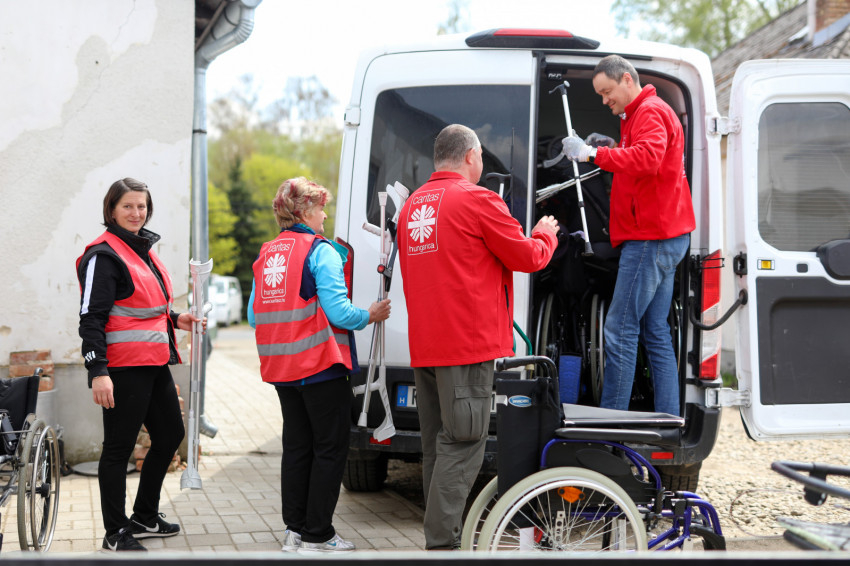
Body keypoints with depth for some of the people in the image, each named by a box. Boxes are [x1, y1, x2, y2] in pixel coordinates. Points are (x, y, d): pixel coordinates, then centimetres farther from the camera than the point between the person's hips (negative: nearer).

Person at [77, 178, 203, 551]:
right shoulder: (104, 255, -12)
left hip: (154, 365, 10)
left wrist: (175, 320, 14)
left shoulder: (144, 249, 15)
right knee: (120, 447, -1)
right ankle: (115, 532, 10)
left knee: (170, 434, 16)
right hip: (123, 367, -9)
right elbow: (91, 317, -18)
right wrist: (98, 371, -24)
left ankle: (145, 518, 30)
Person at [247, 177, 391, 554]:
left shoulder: (266, 255, 10)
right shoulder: (321, 251, -11)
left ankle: (295, 528, 19)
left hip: (282, 368, 7)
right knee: (330, 449, 1)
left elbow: (254, 316, 12)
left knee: (297, 447, 15)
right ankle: (317, 535, 2)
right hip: (321, 367, -7)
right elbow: (337, 311, -17)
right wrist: (371, 315, 0)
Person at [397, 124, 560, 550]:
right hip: (468, 342, -8)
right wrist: (546, 233, 18)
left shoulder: (412, 205, 15)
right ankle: (442, 543, -10)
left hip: (423, 348, 8)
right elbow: (529, 257, -3)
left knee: (437, 446, 13)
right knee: (461, 448, -7)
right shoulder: (477, 199, -8)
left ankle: (440, 539, 19)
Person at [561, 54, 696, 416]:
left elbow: (649, 158, -28)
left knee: (619, 329, -10)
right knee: (655, 332, 9)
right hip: (661, 237, 11)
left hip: (651, 238, -11)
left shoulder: (651, 112, -10)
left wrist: (595, 154, -31)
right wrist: (611, 149, 14)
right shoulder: (640, 114, 23)